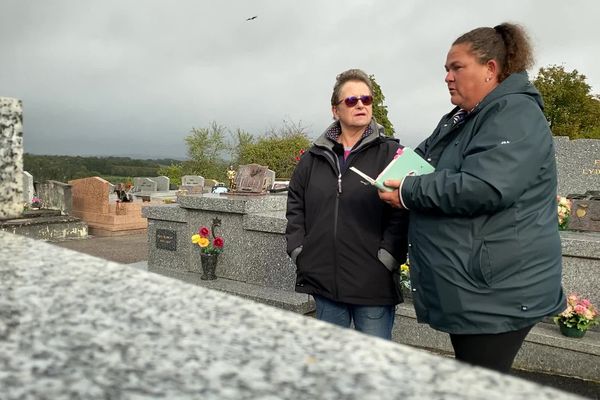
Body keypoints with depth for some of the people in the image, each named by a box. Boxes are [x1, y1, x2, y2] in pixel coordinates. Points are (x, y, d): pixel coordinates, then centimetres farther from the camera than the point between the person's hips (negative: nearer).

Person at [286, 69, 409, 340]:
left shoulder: (390, 153, -3)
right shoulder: (315, 157, 10)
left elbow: (402, 212, -10)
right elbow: (295, 208, 13)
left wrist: (386, 258, -16)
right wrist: (298, 251, 4)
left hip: (373, 283, -4)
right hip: (323, 279, 4)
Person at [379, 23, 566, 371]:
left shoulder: (515, 114, -15)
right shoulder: (459, 119, 15)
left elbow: (483, 188, -29)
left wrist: (409, 192, -19)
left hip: (497, 290, -9)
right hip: (465, 286, 10)